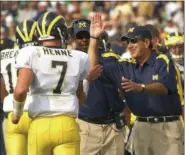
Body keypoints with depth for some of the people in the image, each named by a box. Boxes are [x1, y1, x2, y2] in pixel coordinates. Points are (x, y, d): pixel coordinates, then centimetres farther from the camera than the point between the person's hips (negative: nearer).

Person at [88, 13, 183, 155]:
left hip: (167, 126, -6)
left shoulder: (163, 62, -5)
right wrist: (94, 38, 2)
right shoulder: (126, 67, 13)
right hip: (141, 126, 6)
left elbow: (164, 88, -21)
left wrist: (140, 87, -39)